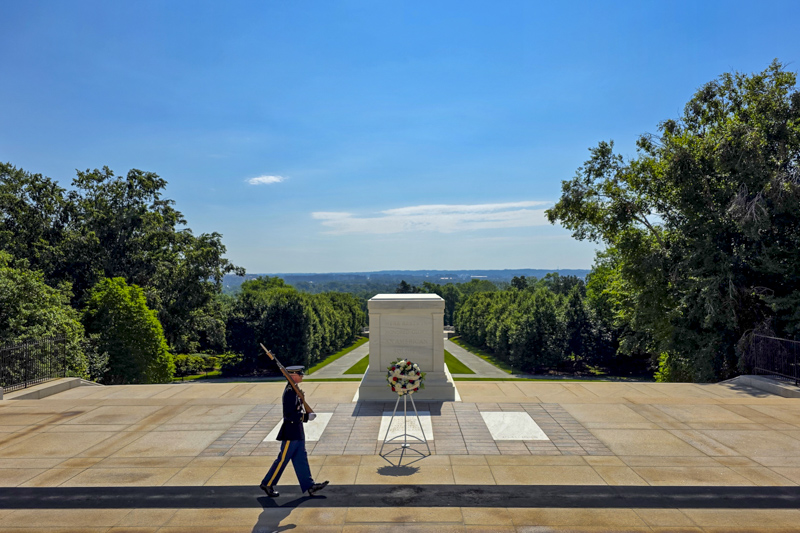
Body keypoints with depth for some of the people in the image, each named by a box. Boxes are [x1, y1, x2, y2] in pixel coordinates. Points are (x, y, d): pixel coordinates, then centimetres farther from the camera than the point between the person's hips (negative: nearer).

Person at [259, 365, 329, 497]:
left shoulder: (294, 389, 10)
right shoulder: (289, 392, -21)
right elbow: (289, 415, -25)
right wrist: (307, 416, -19)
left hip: (297, 432, 10)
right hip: (291, 432, -10)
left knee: (301, 459, 11)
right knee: (283, 459, 2)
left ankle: (309, 486, 15)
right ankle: (267, 484, 17)